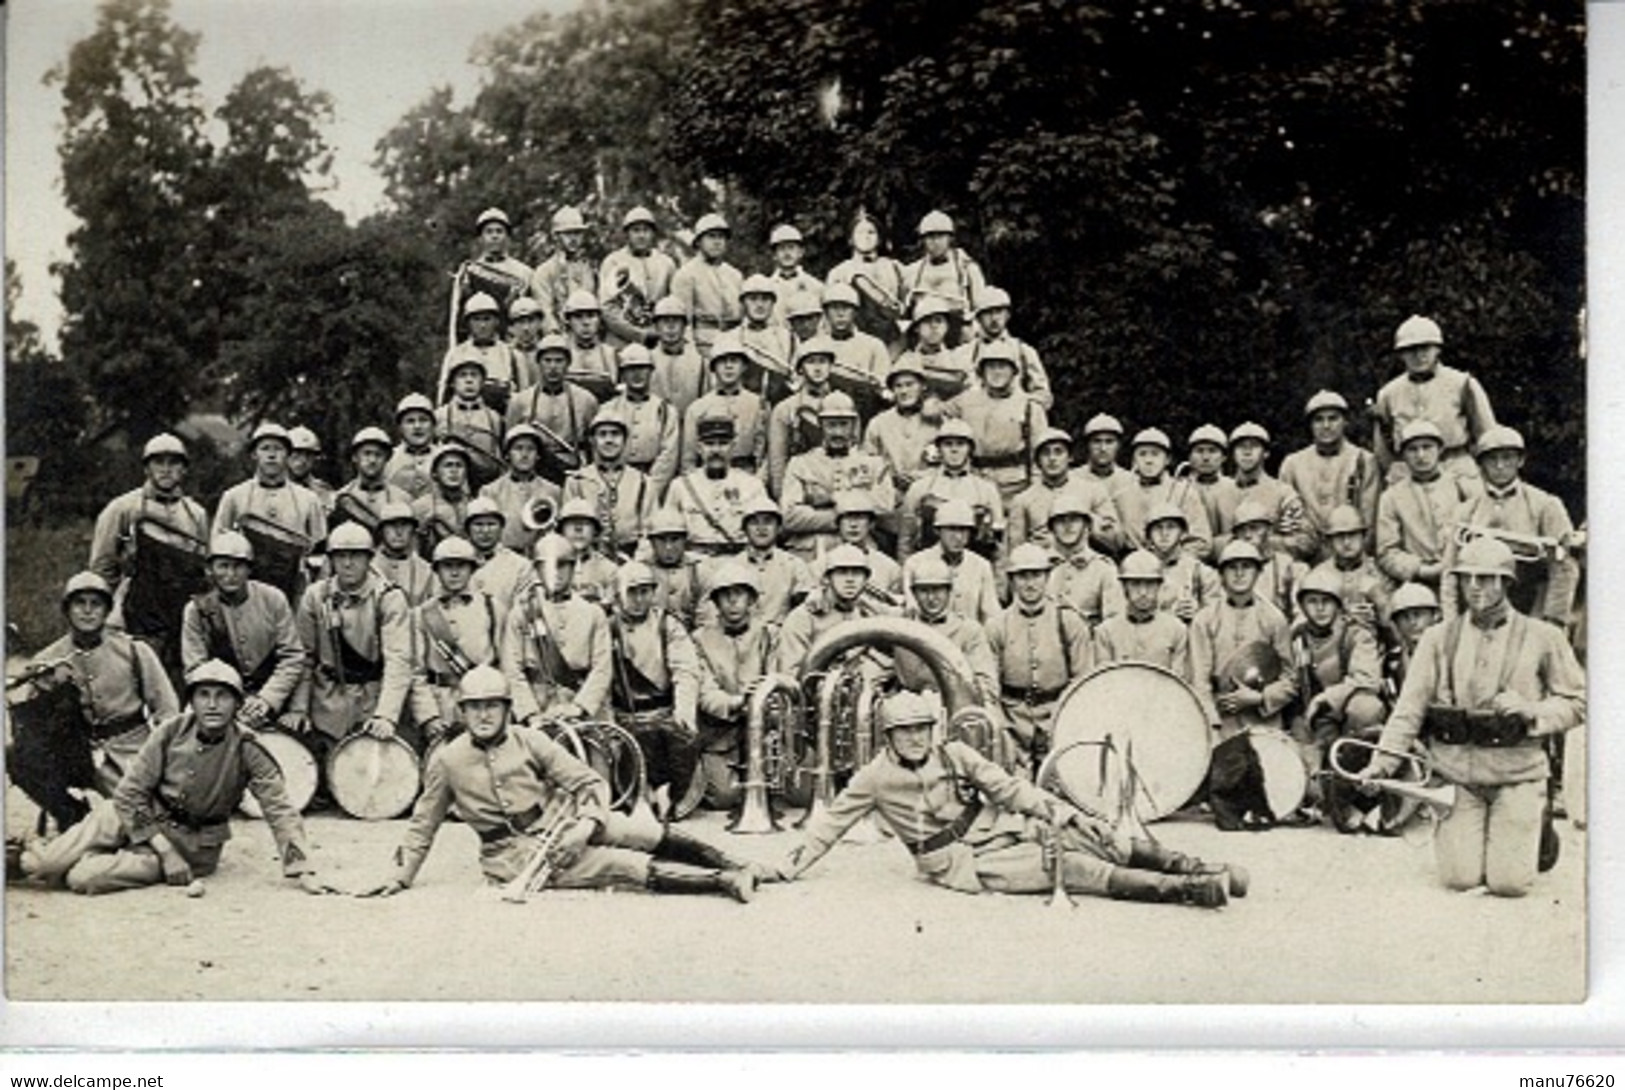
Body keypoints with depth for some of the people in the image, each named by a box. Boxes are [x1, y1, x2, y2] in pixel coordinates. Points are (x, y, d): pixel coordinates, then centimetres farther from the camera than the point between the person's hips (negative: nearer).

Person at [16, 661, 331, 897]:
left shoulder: (246, 750, -16)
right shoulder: (171, 731, -12)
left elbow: (280, 811, -15)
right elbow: (130, 792, -8)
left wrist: (303, 871, -25)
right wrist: (165, 850, -17)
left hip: (194, 842, -2)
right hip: (141, 817, 2)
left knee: (83, 878, -22)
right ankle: (27, 860, 14)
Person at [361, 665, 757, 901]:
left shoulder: (529, 741, -1)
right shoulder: (447, 761, -3)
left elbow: (591, 784, -2)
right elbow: (424, 822, 9)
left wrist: (585, 827, -19)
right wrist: (402, 876, 5)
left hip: (563, 819, 3)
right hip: (517, 852, -3)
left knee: (656, 838, -14)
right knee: (633, 867, -20)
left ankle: (726, 865, -4)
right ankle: (723, 881, -22)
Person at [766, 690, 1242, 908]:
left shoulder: (954, 754, 7)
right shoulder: (875, 778, -2)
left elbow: (1010, 789, 5)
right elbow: (830, 823, 3)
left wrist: (1065, 813, -3)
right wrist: (788, 867, -1)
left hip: (999, 827, 6)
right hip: (964, 862, -6)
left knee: (1095, 839, -14)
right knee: (1068, 866, -24)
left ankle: (1188, 868, -14)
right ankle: (1192, 889, -35)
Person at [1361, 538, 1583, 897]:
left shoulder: (1542, 638, 2)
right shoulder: (1438, 638, 6)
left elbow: (1576, 703, 6)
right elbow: (1411, 705, 1)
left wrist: (1531, 710, -13)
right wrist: (1384, 760, -11)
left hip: (1517, 772, -1)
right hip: (1457, 770, 1)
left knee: (1509, 882, -8)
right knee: (1460, 878, -6)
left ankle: (1530, 834, 26)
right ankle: (1452, 834, 28)